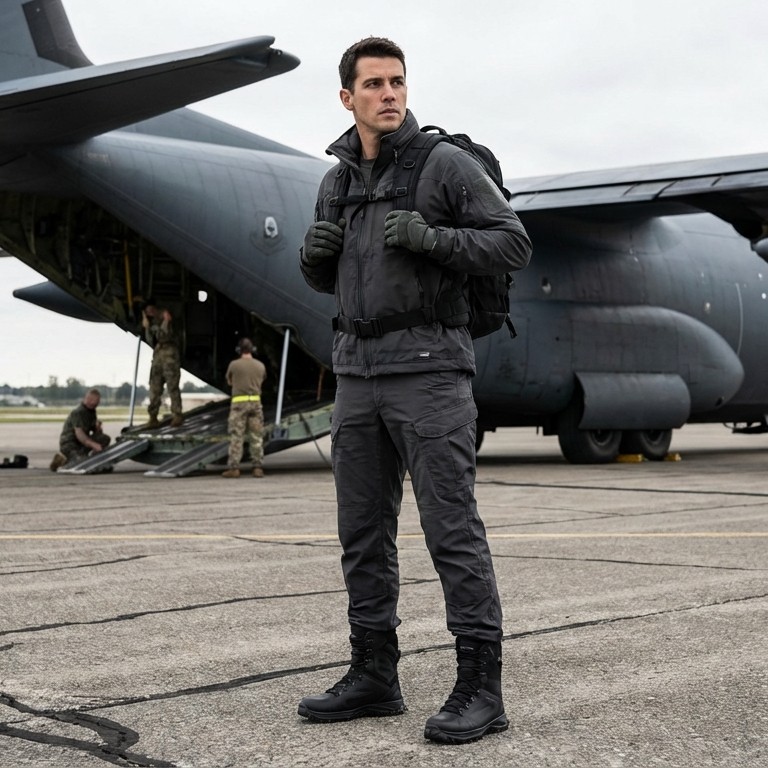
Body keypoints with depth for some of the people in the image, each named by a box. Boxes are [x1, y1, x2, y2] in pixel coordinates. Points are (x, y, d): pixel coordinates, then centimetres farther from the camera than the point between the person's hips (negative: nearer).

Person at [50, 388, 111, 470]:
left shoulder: (92, 412, 10)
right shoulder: (78, 412, -16)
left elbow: (98, 433, 17)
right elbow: (79, 434, -30)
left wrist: (98, 427, -9)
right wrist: (93, 444, -43)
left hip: (81, 445, 8)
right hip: (69, 444, -8)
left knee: (105, 438, -8)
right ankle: (64, 460, -6)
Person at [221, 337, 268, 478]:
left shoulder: (234, 365, -3)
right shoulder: (260, 365, 6)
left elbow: (229, 382, 11)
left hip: (239, 402, -3)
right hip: (256, 402, 3)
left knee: (236, 436, -1)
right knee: (256, 436, 6)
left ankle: (233, 467, -4)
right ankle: (258, 467, 6)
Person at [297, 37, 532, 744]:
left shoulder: (445, 162, -2)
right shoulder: (337, 180, 16)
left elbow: (513, 243, -5)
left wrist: (430, 239, -18)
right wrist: (314, 253, 0)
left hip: (428, 366, -7)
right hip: (358, 368, 7)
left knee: (452, 529, -8)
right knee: (363, 533, 9)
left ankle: (480, 689, -3)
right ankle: (374, 677, 19)